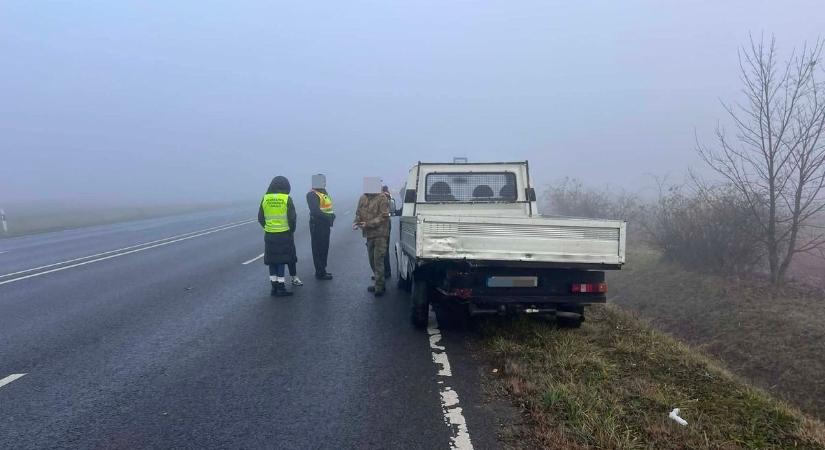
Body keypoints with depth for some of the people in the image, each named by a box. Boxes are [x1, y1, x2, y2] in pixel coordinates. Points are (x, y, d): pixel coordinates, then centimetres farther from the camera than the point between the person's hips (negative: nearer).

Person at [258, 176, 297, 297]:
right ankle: (281, 288, 2)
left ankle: (274, 287, 15)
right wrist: (291, 230, 10)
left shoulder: (265, 198, 1)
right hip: (284, 235, -3)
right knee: (282, 260, 2)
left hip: (269, 235, 3)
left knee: (272, 261, 11)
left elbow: (260, 218, 6)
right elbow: (292, 218, -7)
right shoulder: (287, 199, -8)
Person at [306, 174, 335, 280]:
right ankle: (320, 273, 4)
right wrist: (329, 217, -24)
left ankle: (322, 270, 27)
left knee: (324, 248, 16)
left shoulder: (324, 193, 15)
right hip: (317, 225, -10)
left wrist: (332, 215, 0)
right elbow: (315, 211, -26)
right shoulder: (312, 195, -15)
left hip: (325, 224, 10)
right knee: (318, 249, -2)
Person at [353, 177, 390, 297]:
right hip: (369, 234, 7)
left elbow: (383, 216, -17)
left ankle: (379, 287, -4)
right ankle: (379, 284, 27)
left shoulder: (382, 198, -11)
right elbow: (358, 213, 17)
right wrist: (356, 222, -4)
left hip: (380, 234, -7)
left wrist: (368, 224, -23)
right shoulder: (363, 198, 9)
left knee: (378, 260, -9)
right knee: (372, 260, 15)